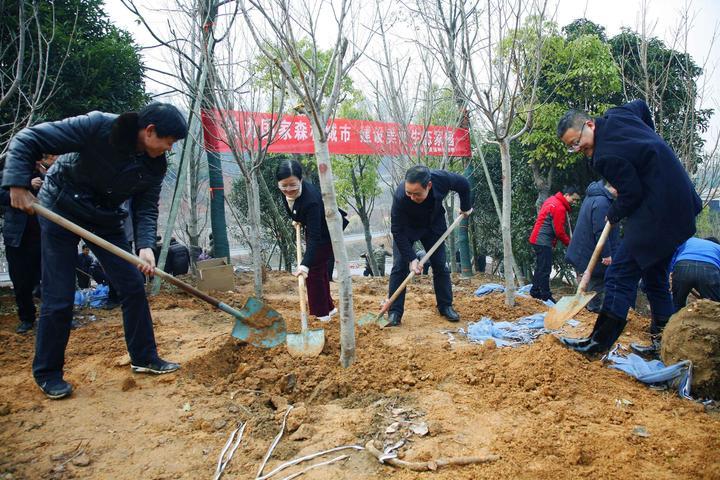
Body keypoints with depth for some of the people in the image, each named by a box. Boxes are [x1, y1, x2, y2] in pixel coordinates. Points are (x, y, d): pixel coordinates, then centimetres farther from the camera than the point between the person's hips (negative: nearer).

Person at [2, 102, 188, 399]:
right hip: (61, 209, -5)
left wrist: (145, 246, -23)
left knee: (133, 286, 0)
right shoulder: (99, 127, -26)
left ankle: (144, 358, 14)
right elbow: (27, 139, -21)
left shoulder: (155, 166, -10)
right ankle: (47, 373, 15)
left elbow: (146, 209, -7)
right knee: (59, 298, -4)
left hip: (106, 218, 5)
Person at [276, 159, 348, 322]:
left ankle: (321, 313, 11)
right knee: (319, 269, 16)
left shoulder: (310, 200, -41)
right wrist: (297, 219, 3)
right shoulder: (288, 192, -18)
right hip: (314, 228, 8)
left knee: (315, 270, -3)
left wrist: (305, 264, -49)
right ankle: (328, 307, 30)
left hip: (326, 233, -8)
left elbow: (314, 237, -43)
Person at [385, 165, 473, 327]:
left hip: (433, 225, 3)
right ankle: (394, 312, -5)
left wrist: (466, 207, 6)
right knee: (399, 267, -10)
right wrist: (411, 258, -31)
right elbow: (398, 231, -29)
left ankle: (445, 306, 18)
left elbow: (464, 184, -9)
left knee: (440, 266, 3)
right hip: (407, 228, -2)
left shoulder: (442, 179, -34)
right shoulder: (400, 196, -40)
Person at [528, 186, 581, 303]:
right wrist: (569, 243, -3)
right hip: (544, 241, -10)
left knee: (540, 267, 16)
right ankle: (546, 296, -3)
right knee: (545, 269, -6)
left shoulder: (552, 200, 14)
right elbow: (559, 231, -16)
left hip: (538, 239, 10)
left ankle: (535, 292, 22)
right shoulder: (559, 208, -17)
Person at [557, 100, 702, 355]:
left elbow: (632, 195, -17)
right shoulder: (615, 115, 4)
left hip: (655, 214, -11)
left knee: (620, 274, -10)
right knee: (654, 273, 20)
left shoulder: (606, 157, -23)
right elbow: (642, 106, 26)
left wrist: (613, 215, 2)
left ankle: (600, 341, -7)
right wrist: (646, 143, 29)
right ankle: (663, 329, 29)